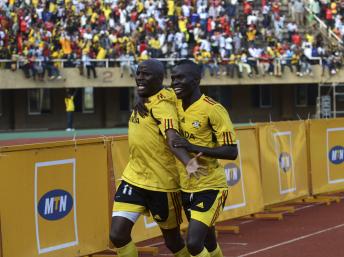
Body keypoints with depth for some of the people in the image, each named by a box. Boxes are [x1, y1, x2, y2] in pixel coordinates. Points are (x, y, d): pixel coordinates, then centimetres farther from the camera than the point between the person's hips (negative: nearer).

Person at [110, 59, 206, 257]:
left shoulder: (163, 105, -20)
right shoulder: (143, 101, 5)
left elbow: (172, 138, -36)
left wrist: (187, 162, -55)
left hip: (162, 183, -7)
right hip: (133, 179, 7)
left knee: (173, 240, 10)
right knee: (118, 234, -6)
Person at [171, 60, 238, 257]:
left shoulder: (213, 110, -17)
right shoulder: (175, 105, 3)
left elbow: (231, 152, -19)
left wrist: (193, 147, -27)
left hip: (210, 187, -7)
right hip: (186, 187, 7)